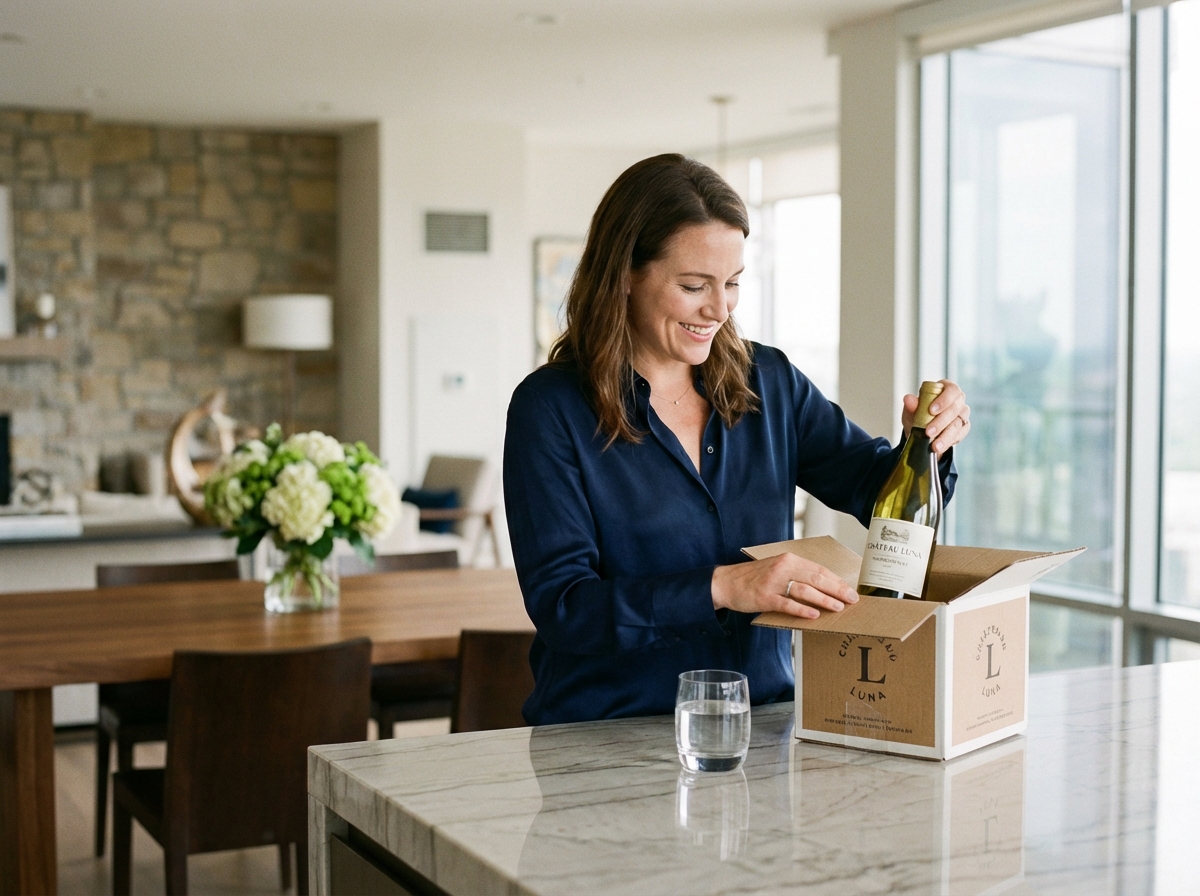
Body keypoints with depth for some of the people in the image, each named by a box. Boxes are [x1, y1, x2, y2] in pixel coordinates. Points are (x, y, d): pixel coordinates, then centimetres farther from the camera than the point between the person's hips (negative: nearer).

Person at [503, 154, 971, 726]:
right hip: (609, 740, -3)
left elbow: (880, 492, 11)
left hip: (761, 732, 3)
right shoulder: (549, 409, -7)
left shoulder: (767, 383, 7)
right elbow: (560, 606, -14)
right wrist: (721, 588, -25)